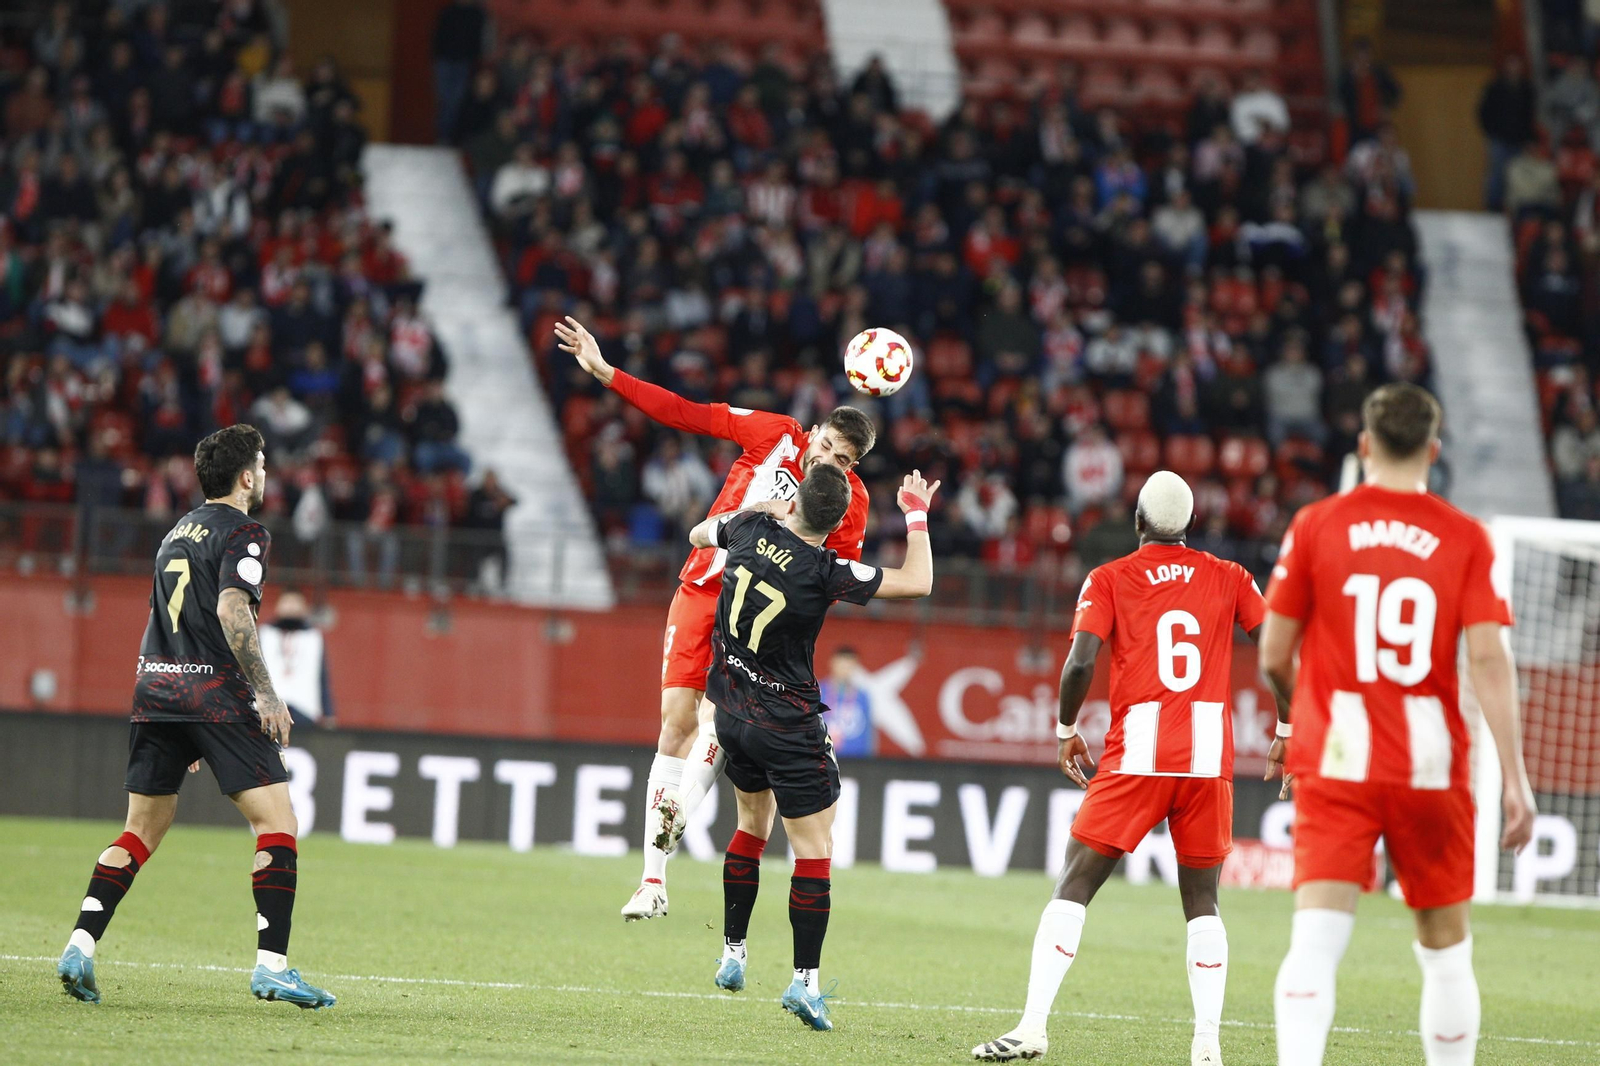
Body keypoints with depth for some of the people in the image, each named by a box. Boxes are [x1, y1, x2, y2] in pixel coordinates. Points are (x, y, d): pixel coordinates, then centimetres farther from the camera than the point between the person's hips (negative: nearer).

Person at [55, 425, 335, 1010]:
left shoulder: (177, 533, 22)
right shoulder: (244, 532, -4)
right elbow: (232, 612, -19)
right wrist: (267, 693, -18)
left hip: (155, 691, 8)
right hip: (217, 695, -8)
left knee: (141, 832, 12)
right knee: (278, 824, -4)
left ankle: (81, 945, 0)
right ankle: (272, 965, -13)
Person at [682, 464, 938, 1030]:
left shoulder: (749, 527, -7)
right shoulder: (827, 572, -22)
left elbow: (698, 534, 17)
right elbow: (918, 582, -13)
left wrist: (767, 510, 28)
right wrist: (916, 516, -1)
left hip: (730, 710, 6)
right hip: (786, 724, -6)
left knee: (754, 824, 26)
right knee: (814, 848, 0)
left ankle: (732, 953, 29)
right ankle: (805, 980, -7)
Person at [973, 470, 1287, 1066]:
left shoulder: (1109, 581, 5)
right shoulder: (1229, 579, 11)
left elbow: (1081, 662, -7)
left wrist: (1066, 731, 7)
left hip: (1137, 754, -2)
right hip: (1210, 755, 2)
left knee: (1074, 888, 3)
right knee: (1201, 903, 12)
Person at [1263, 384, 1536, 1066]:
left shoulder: (1315, 526, 2)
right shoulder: (1466, 539, 0)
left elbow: (1273, 658, 3)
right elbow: (1489, 658, -9)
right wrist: (1515, 780, -9)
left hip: (1334, 762, 0)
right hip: (1432, 768, 0)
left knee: (1315, 944, -10)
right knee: (1446, 950, 15)